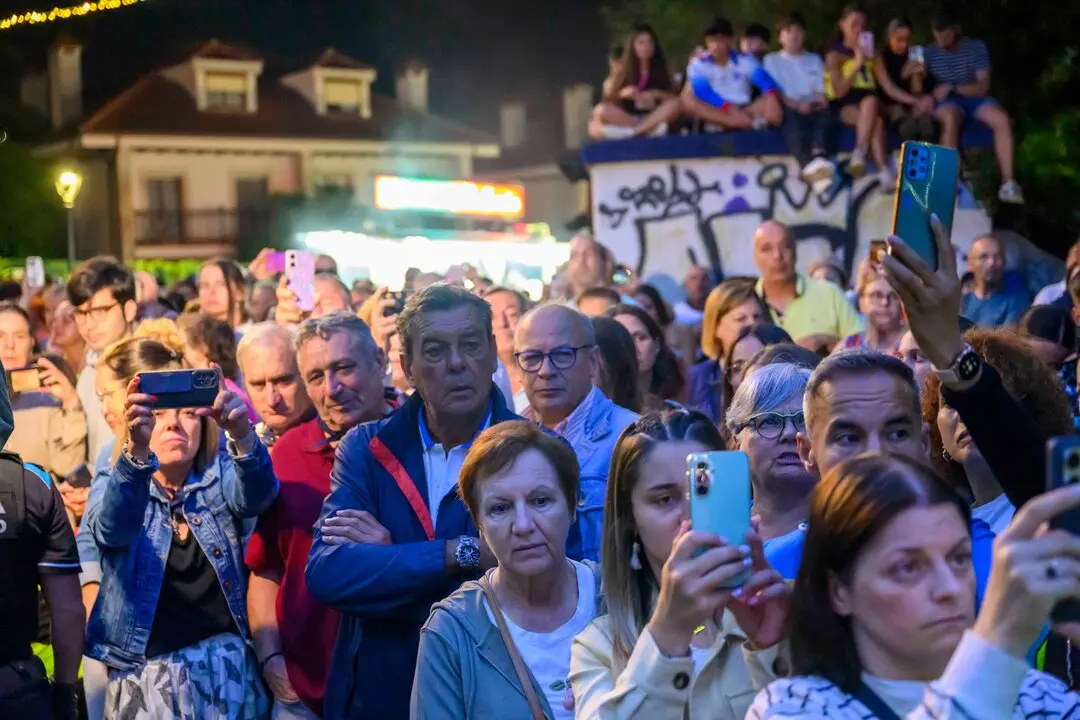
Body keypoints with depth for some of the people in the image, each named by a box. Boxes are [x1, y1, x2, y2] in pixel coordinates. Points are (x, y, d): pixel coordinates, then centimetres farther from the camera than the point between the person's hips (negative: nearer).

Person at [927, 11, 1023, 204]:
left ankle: (1007, 183, -30)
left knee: (1002, 119, -28)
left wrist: (952, 87, -23)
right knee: (951, 118, -39)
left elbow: (982, 86, -10)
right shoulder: (929, 53, -3)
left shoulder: (977, 47, -5)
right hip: (947, 101, -1)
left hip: (974, 97, 2)